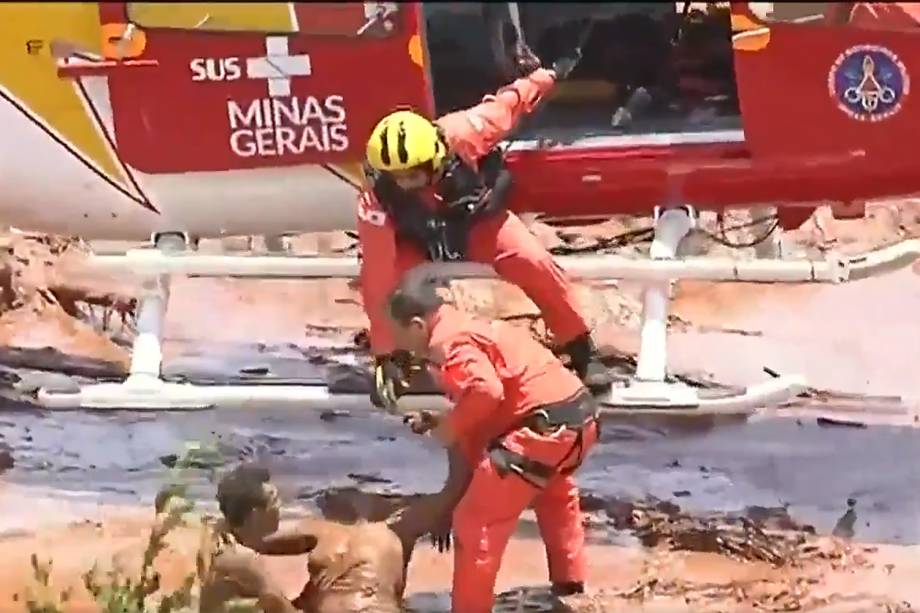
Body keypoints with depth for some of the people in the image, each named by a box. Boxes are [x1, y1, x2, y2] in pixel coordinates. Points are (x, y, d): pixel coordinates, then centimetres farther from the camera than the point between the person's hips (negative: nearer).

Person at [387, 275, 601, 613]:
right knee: (553, 494, 40)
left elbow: (486, 391, -26)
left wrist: (450, 429, -11)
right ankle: (569, 581, 53)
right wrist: (439, 421, 15)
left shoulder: (447, 344, -10)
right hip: (581, 414, 11)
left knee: (476, 521, -5)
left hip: (548, 425, -11)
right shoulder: (467, 329, 22)